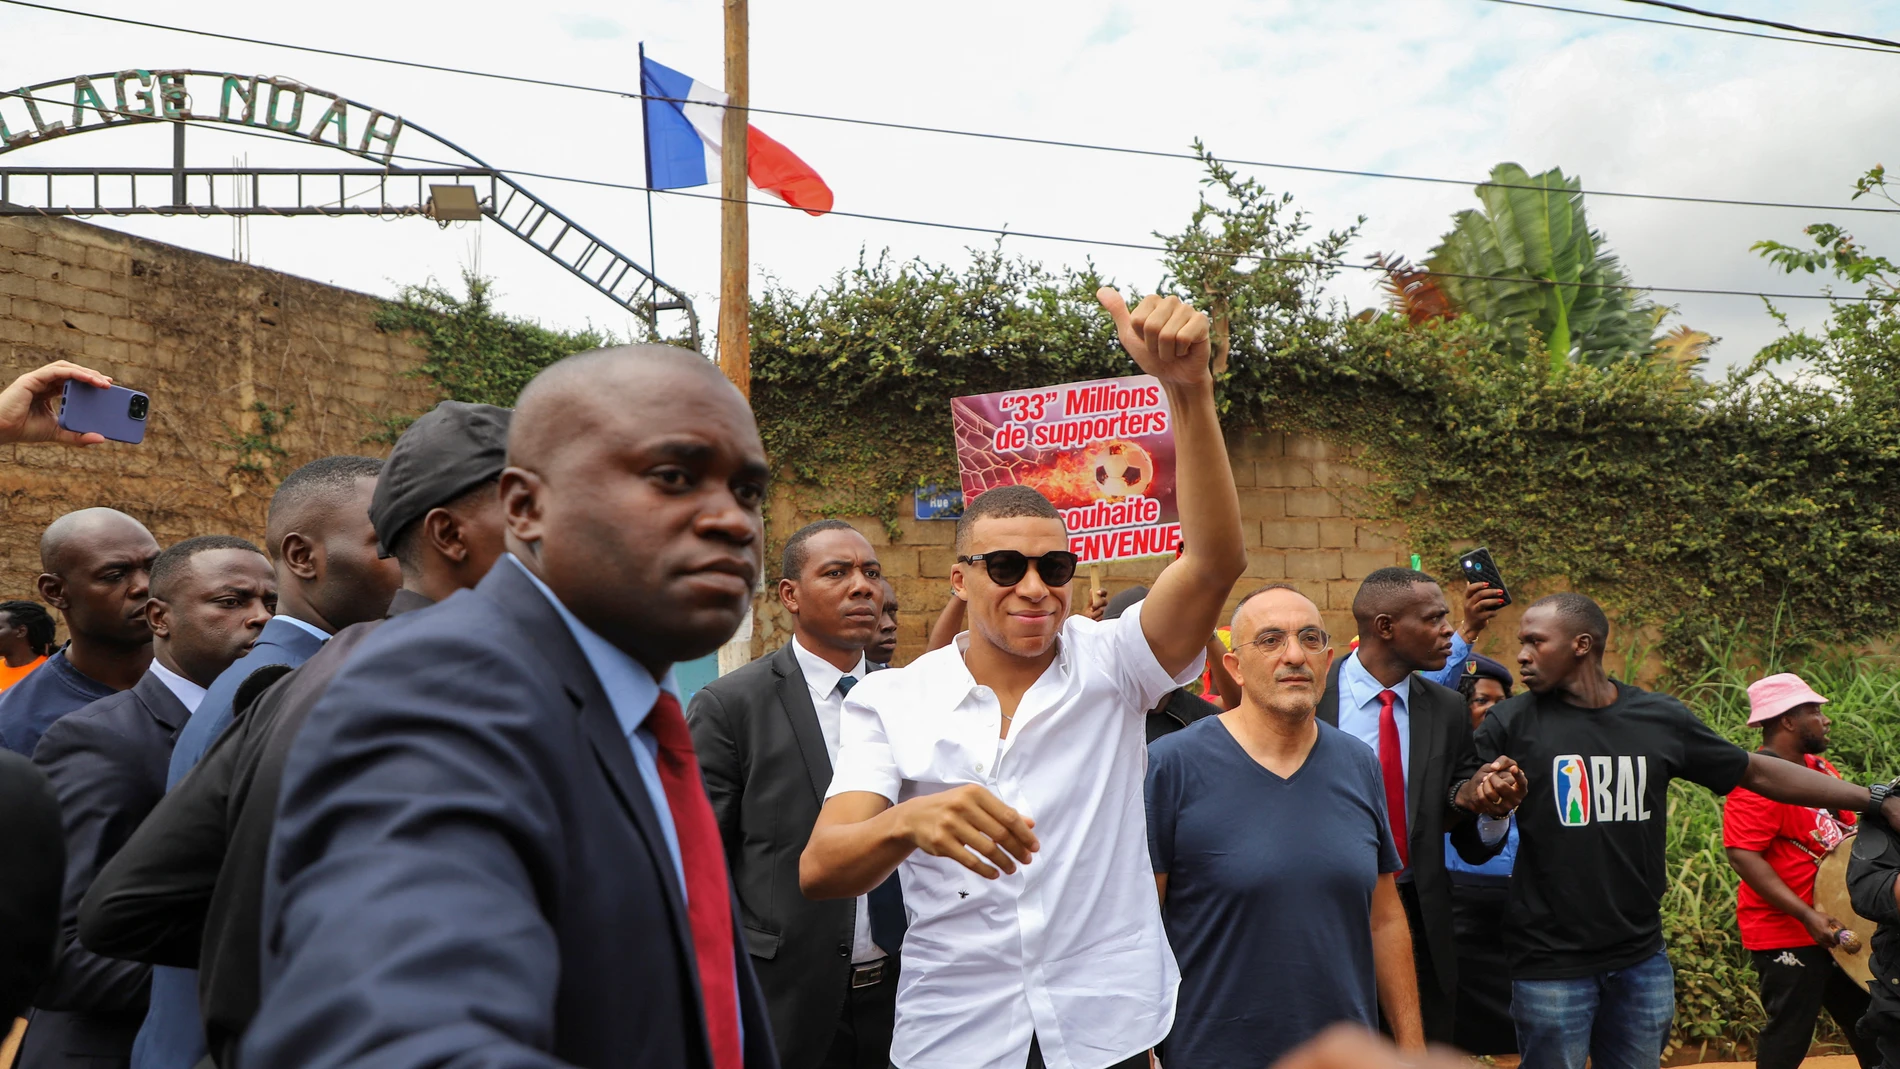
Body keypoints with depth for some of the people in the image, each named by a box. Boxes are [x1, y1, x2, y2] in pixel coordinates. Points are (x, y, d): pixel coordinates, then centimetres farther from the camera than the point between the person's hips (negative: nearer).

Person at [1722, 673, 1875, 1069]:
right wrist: (1807, 916, -28)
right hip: (1787, 936, -9)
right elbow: (1742, 855, -26)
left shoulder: (1819, 766, 9)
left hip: (1838, 929, 9)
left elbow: (1845, 827, 23)